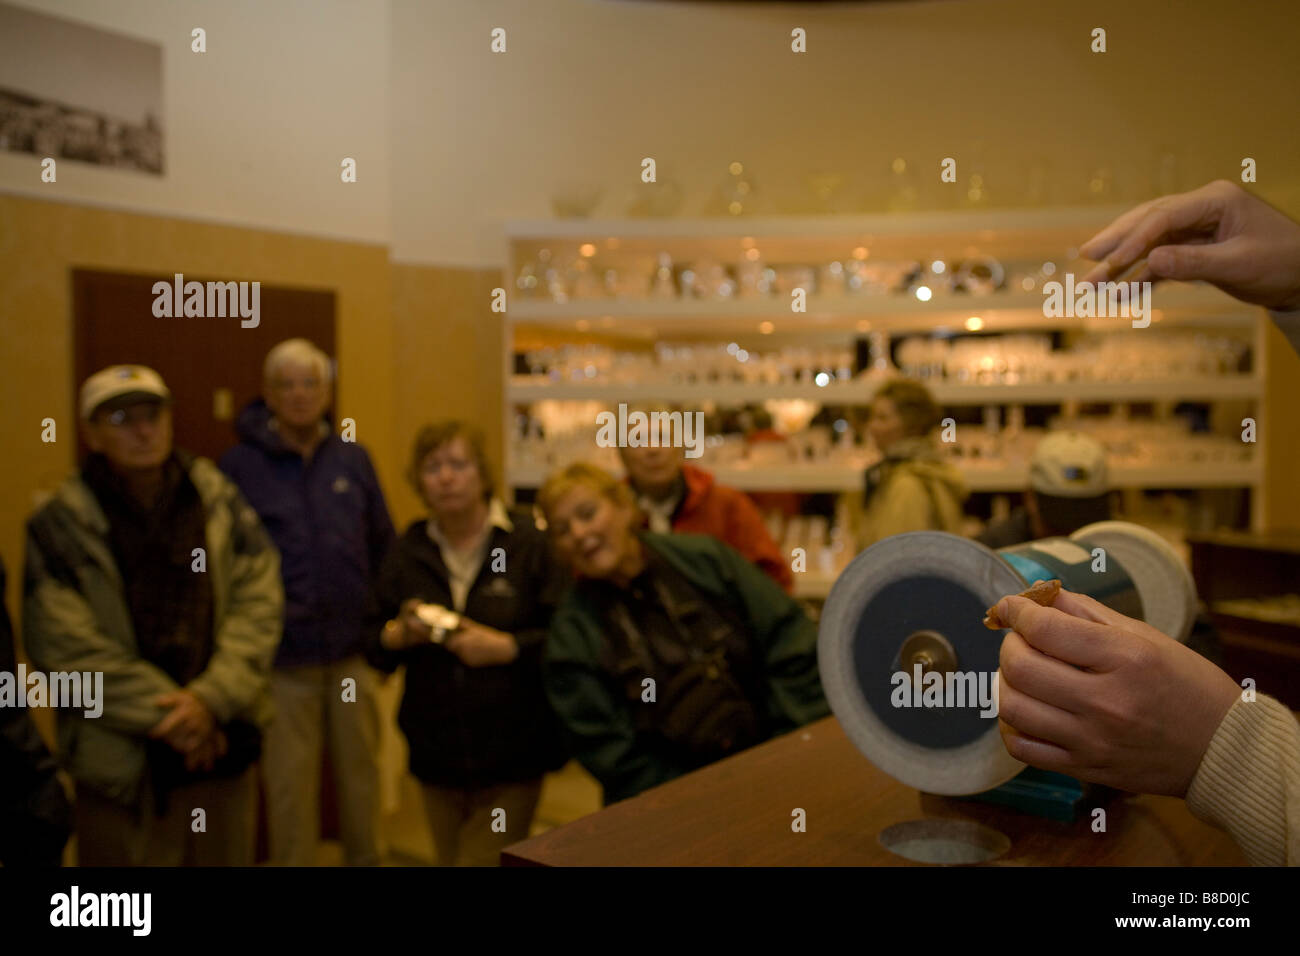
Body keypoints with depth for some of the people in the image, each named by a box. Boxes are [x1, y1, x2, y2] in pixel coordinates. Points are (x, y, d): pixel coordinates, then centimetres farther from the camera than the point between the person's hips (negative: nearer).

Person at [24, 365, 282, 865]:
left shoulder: (219, 501, 3)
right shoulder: (60, 525, -4)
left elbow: (260, 600, -3)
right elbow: (65, 645, -11)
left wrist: (212, 698, -15)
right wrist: (164, 717, -14)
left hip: (222, 745, 3)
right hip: (122, 763, -2)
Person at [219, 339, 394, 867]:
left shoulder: (353, 460, 6)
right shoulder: (240, 464, -3)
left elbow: (384, 549, 8)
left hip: (353, 653, 3)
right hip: (283, 660, -3)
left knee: (360, 774, 14)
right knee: (289, 784, 7)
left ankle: (365, 857, 33)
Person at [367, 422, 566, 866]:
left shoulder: (530, 541, -8)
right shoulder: (408, 551, 7)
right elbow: (374, 643, 9)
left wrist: (506, 647, -22)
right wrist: (399, 635, -11)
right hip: (436, 758, 5)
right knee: (450, 857, 18)